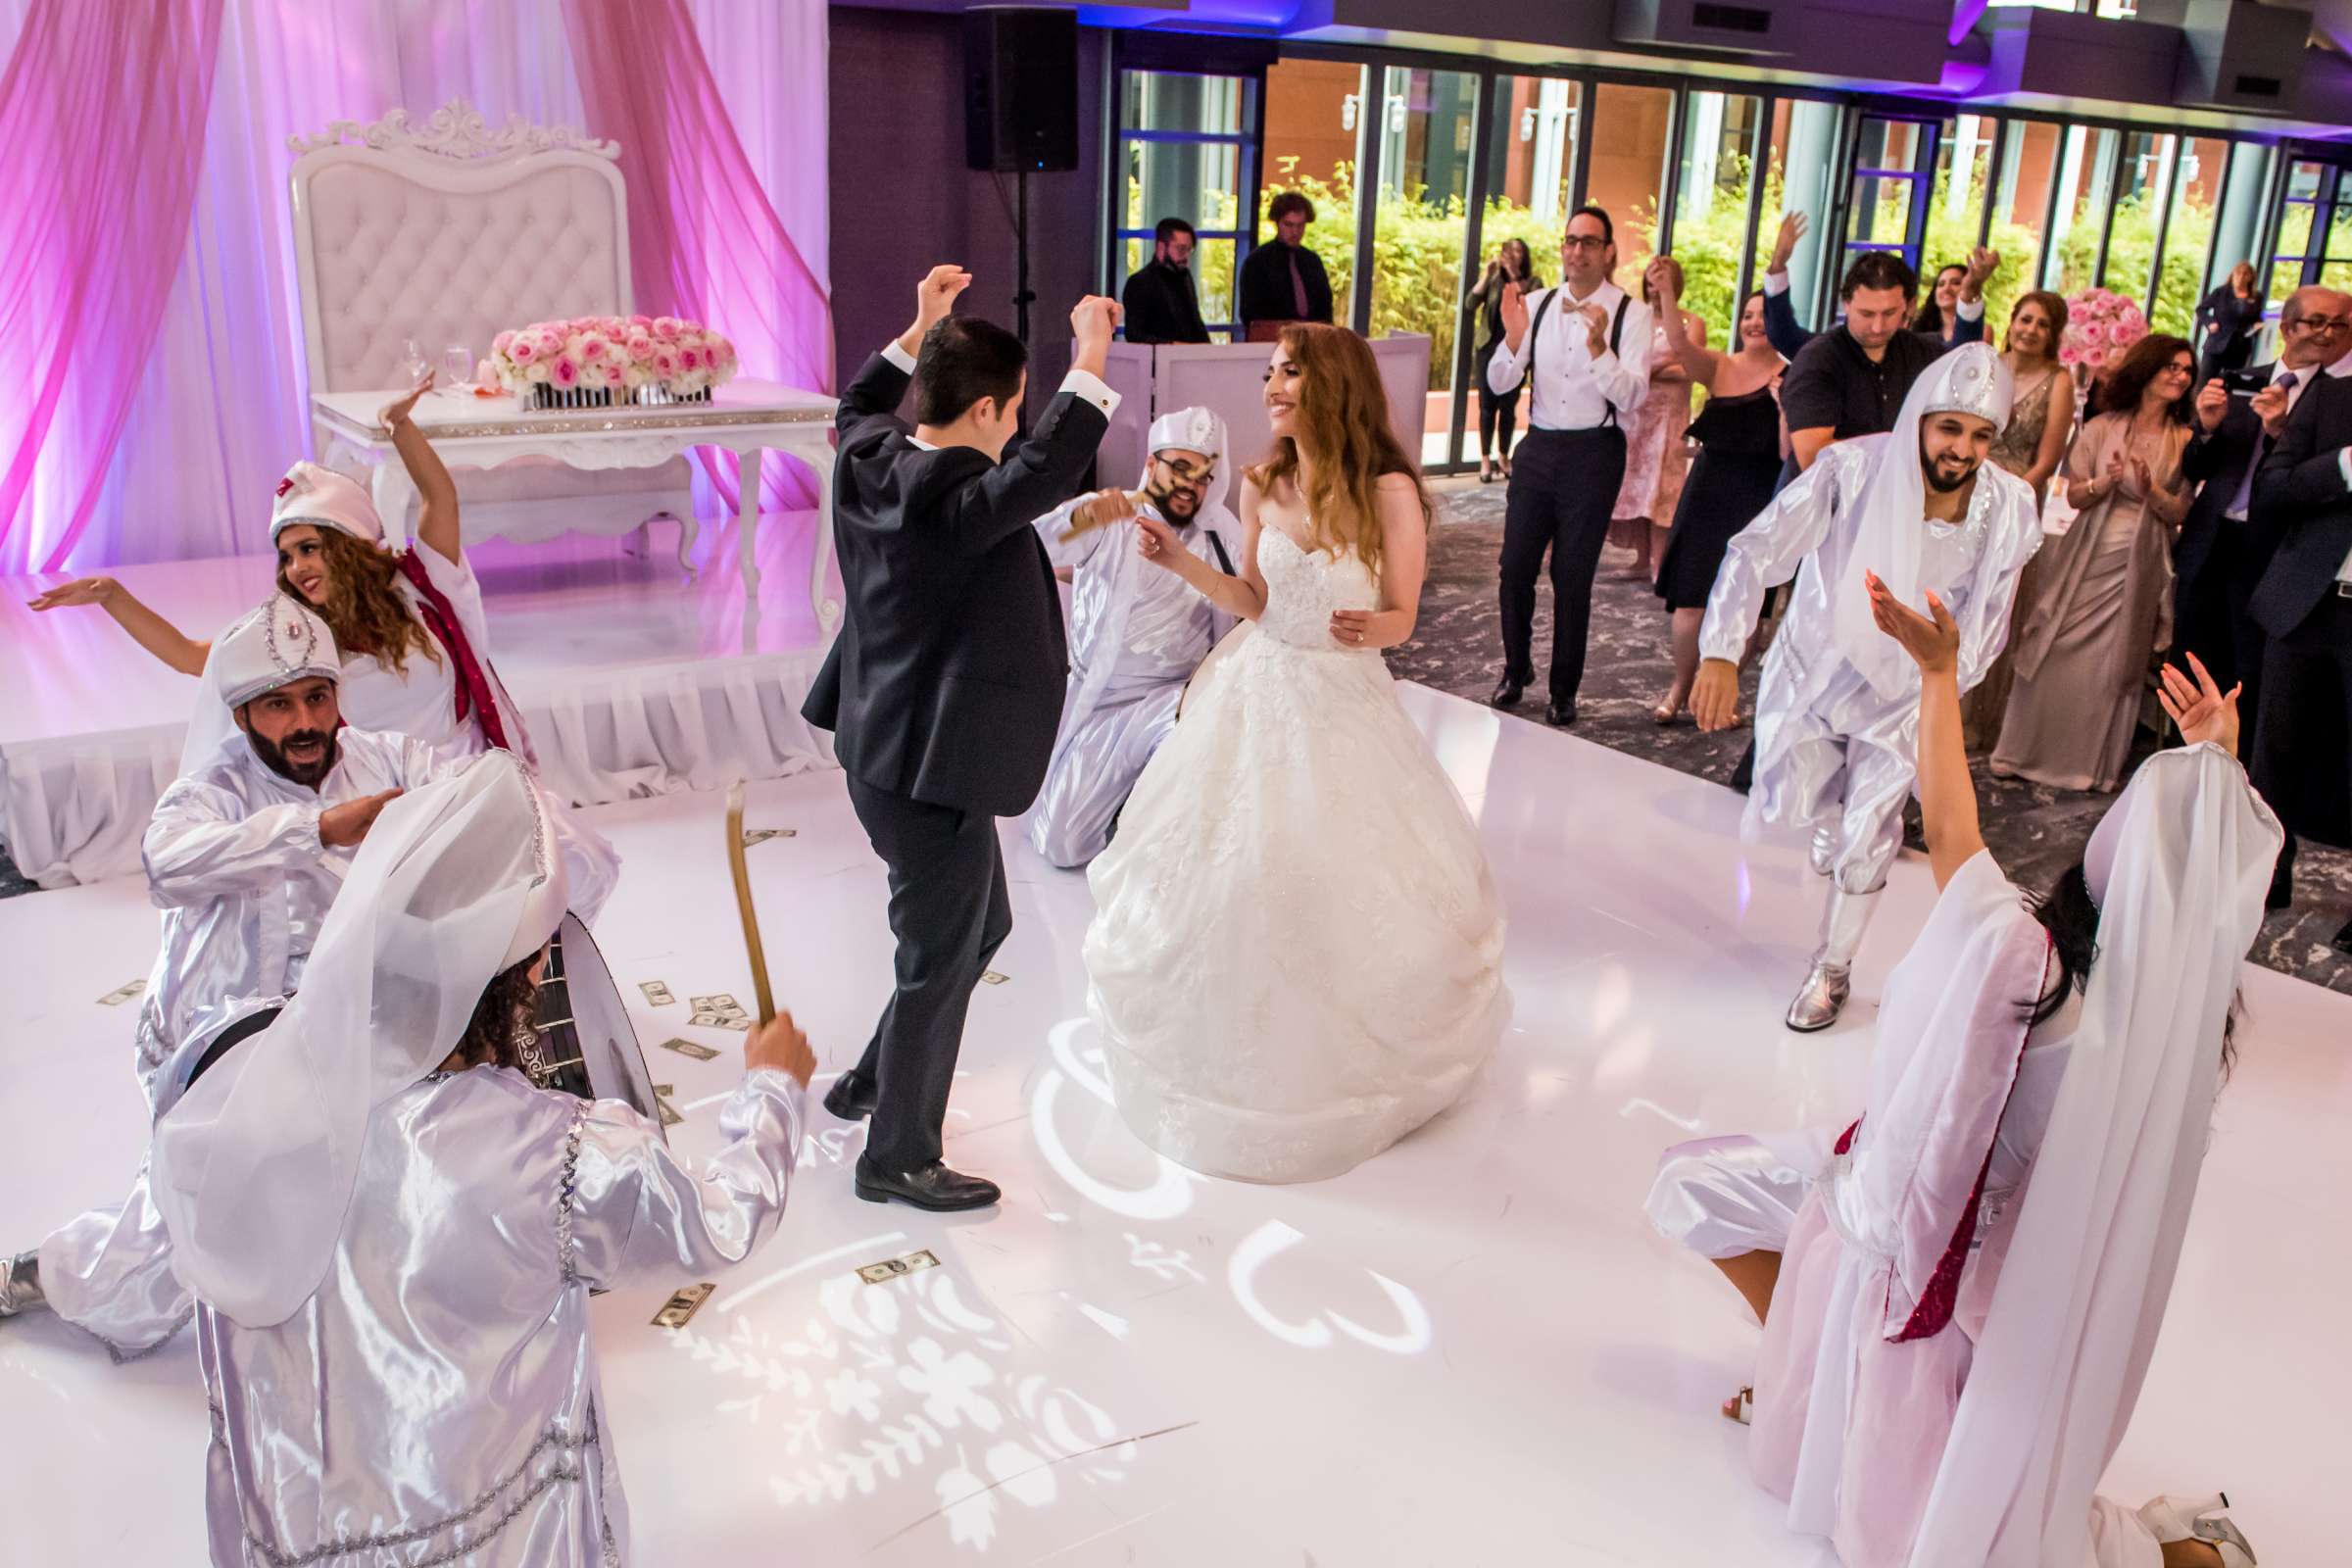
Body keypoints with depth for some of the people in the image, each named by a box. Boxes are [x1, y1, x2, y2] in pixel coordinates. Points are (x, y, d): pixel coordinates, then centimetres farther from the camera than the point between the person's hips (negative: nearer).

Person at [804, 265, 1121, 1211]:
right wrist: (1090, 358, -30)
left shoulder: (870, 462, 2)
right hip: (931, 770, -10)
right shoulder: (954, 500, -25)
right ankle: (897, 1158, 24)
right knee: (938, 965, 6)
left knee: (981, 928, 26)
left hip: (888, 753, 10)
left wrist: (922, 325, 24)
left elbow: (859, 405, 25)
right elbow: (1049, 468, -40)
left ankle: (867, 1085, 41)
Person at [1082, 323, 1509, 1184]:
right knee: (1234, 874, 11)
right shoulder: (1262, 485, -1)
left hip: (1342, 707, -4)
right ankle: (1248, 1035, 34)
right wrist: (1182, 561, -3)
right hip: (1260, 694, 5)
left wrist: (1370, 627, -32)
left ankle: (1354, 1047, 30)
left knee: (1344, 886, 4)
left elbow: (1401, 619, -10)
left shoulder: (1388, 491, -15)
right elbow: (1255, 601, 9)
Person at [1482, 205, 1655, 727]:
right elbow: (1499, 383, 0)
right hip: (1538, 447, 3)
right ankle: (1516, 670, 28)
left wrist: (1598, 347, -29)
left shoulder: (1631, 313, -6)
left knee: (1573, 578, 3)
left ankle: (1564, 690, 18)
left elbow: (1632, 396, -15)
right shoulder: (1536, 304, 3)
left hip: (1594, 453, -3)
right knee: (1515, 567, 6)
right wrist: (1513, 338, -18)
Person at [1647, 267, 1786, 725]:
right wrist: (1666, 292, -29)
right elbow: (1680, 344, -18)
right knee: (1691, 597, 3)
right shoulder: (1720, 368, 2)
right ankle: (1680, 689, 19)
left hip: (1757, 505, -2)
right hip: (1708, 496, 2)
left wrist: (1786, 404, -21)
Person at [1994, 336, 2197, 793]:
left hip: (2138, 567, 0)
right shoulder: (2102, 428, 1)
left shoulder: (2184, 441, 1)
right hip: (2087, 560, 0)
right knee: (2056, 659, 1)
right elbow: (2074, 496, 1)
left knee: (2114, 666, 3)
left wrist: (2150, 490, -18)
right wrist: (2106, 482, -18)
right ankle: (2029, 752, 13)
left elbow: (2181, 512, 1)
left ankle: (2097, 764, 15)